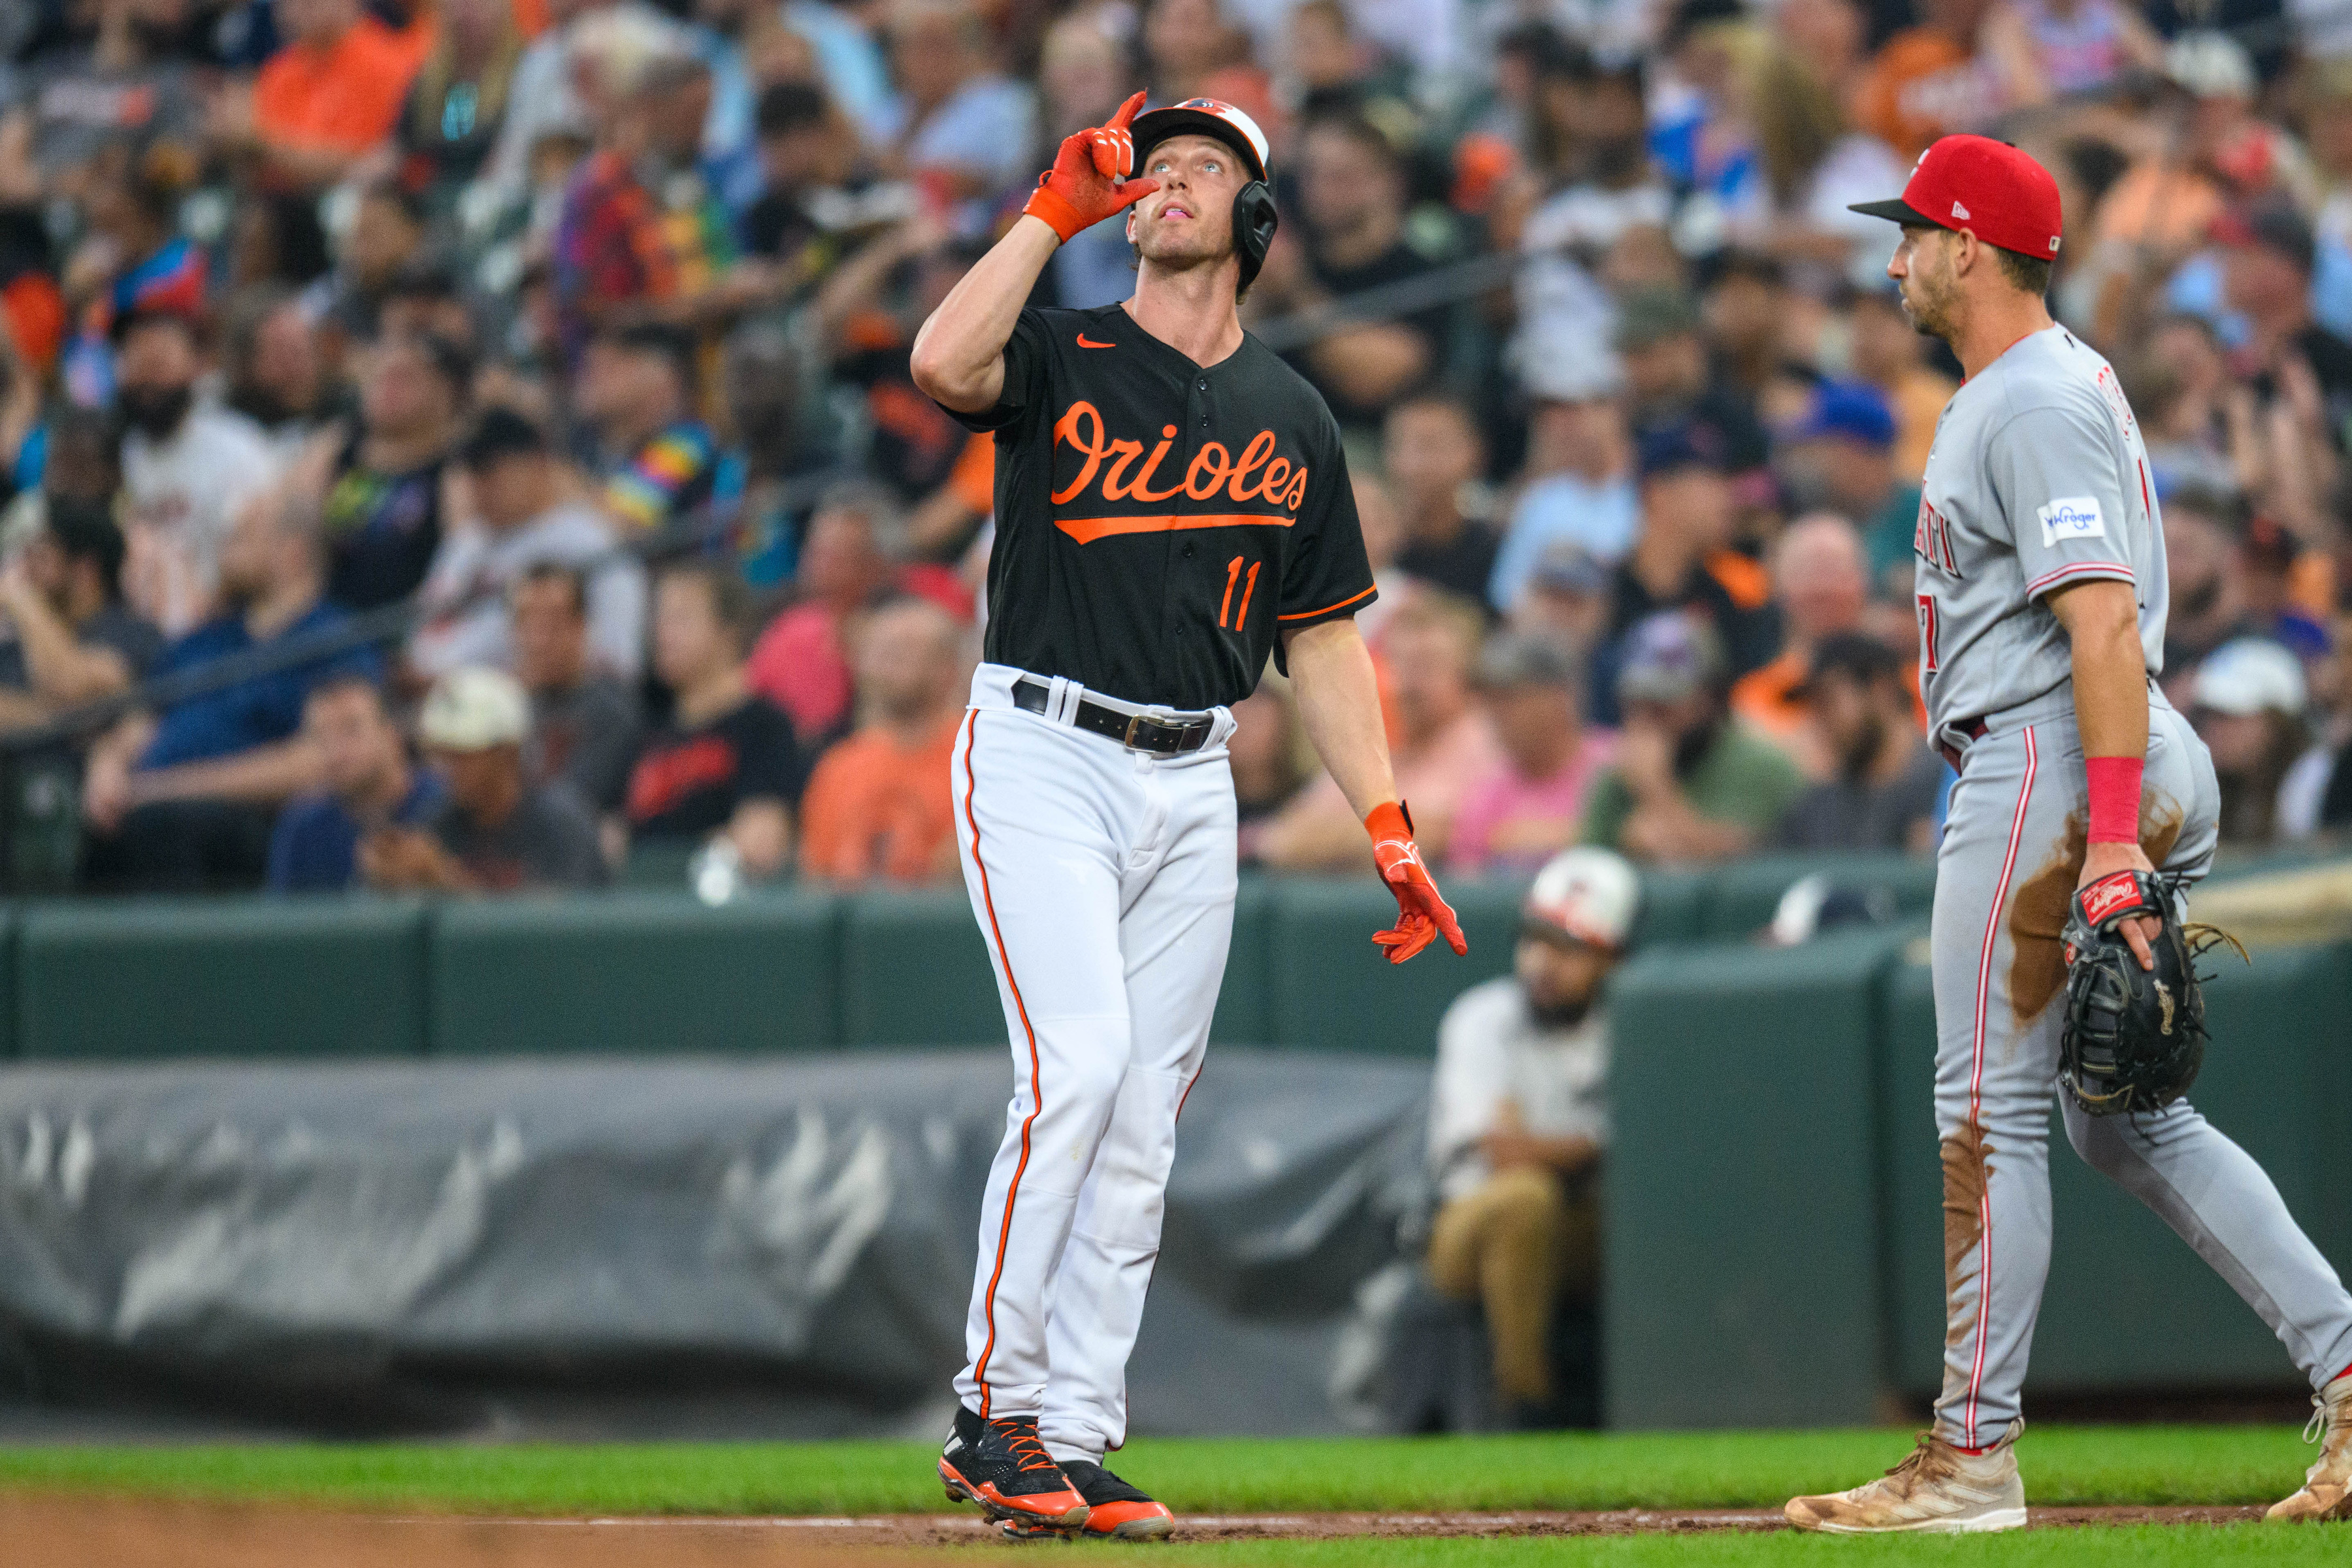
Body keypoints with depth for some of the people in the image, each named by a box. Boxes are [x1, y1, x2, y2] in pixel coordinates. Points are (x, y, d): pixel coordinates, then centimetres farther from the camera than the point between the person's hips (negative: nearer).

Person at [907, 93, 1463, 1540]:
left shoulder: (1294, 424, 13)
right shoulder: (1063, 362, 1)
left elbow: (1324, 641, 15)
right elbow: (943, 363, -23)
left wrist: (1391, 834, 7)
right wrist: (1056, 210, -18)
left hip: (1193, 784, 5)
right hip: (1043, 756, -5)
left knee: (1143, 1120, 2)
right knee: (1077, 1070, -18)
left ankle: (1074, 1435, 6)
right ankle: (996, 1412, -11)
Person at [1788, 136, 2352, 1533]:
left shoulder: (2038, 403, -14)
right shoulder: (2058, 384, 20)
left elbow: (2104, 620, -23)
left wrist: (2109, 833, -29)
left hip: (2051, 760, -11)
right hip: (2138, 774, 11)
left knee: (1992, 1106, -7)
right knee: (2128, 1118, 12)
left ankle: (1974, 1456, -5)